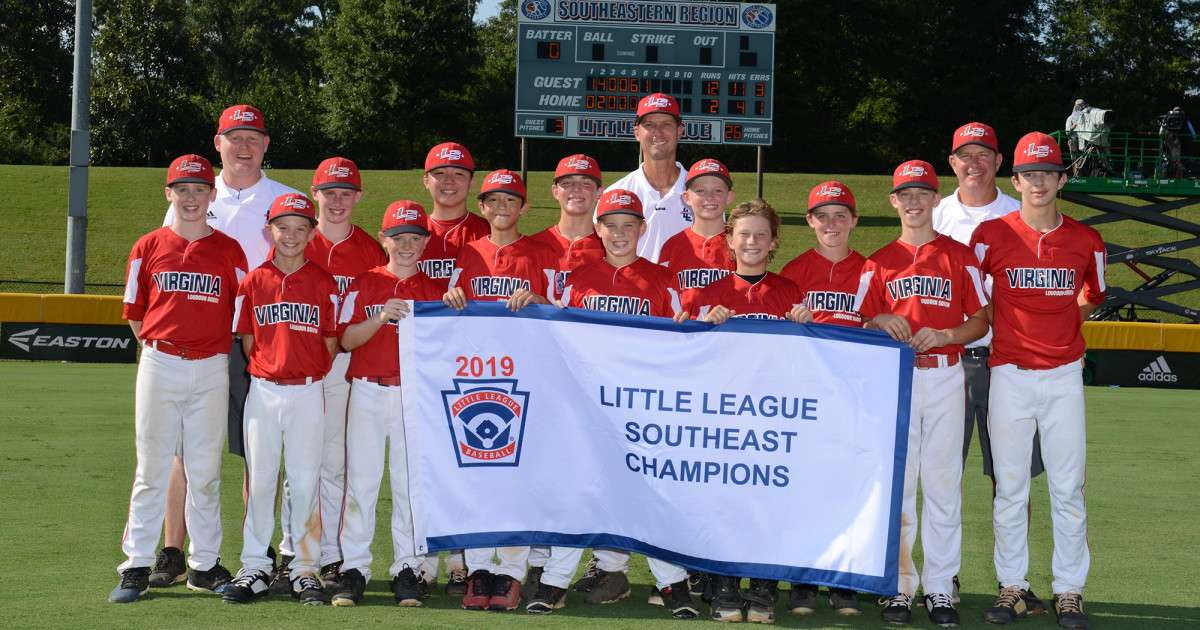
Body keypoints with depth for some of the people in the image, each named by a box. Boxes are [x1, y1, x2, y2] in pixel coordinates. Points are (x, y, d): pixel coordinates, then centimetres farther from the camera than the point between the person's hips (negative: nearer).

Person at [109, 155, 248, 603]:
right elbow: (134, 313, 10)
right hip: (159, 364, 0)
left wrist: (217, 353, 3)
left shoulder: (229, 251, 5)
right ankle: (137, 567, 5)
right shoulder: (149, 248, 6)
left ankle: (204, 565, 14)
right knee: (151, 468, 1)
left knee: (205, 470, 5)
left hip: (211, 370, 0)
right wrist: (157, 348, 5)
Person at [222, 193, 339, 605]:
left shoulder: (324, 283, 3)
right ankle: (255, 569, 11)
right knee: (259, 479, 4)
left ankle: (305, 568, 10)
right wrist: (268, 371, 0)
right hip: (263, 390, 1)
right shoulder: (254, 281, 5)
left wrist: (312, 375, -2)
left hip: (308, 391, -1)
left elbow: (332, 340, 5)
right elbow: (247, 339, 9)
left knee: (305, 481, 2)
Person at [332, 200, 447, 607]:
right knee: (361, 479, -2)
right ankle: (354, 570, 3)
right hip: (367, 391, 0)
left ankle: (408, 570, 7)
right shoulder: (364, 284, 8)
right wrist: (380, 318, -16)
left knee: (411, 482, 0)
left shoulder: (435, 291, 10)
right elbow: (346, 339, -2)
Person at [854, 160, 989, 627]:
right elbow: (863, 325, 11)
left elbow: (981, 322, 5)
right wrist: (881, 322, -11)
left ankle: (940, 586, 5)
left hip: (945, 376, -1)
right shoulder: (880, 262, 10)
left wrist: (944, 335, -12)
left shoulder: (959, 256, 7)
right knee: (895, 479, -1)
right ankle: (900, 585, 5)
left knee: (943, 480, -1)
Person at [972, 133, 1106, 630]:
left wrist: (1060, 330, 11)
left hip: (1064, 374, 1)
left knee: (1068, 488, 2)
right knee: (1010, 488, 3)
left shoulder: (1086, 241, 4)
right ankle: (1012, 587, 12)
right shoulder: (991, 234, -2)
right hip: (1010, 374, -1)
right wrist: (1012, 328, 5)